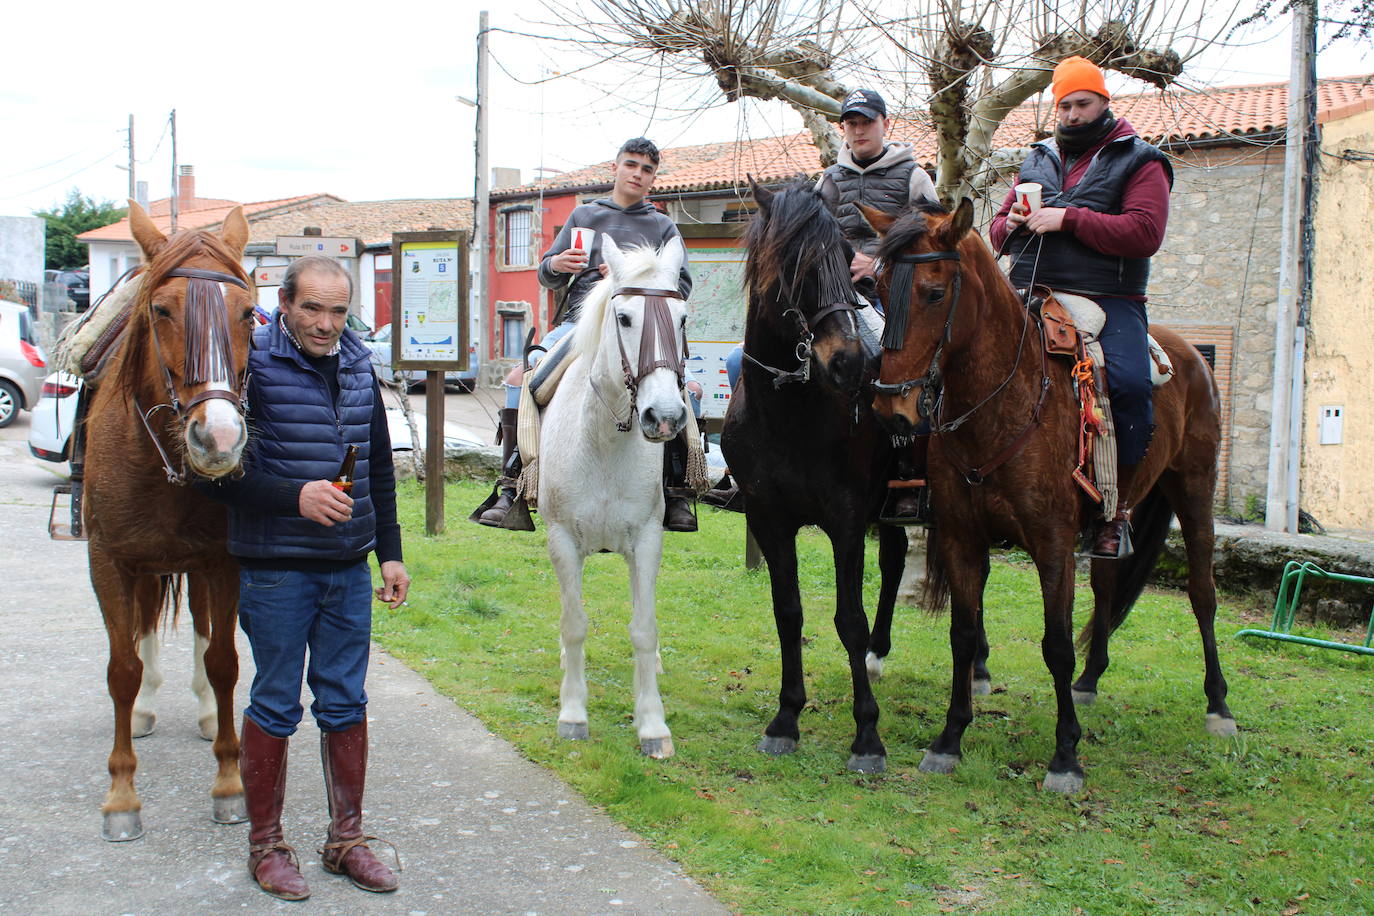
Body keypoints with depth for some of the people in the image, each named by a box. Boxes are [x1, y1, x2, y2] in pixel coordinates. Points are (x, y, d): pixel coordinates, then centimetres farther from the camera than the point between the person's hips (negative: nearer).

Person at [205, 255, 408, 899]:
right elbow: (216, 472, -12)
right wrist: (294, 497, -24)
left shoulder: (359, 368, 8)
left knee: (346, 704, 11)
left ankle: (346, 838, 25)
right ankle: (265, 845, 21)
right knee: (276, 707, 5)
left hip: (350, 567, 5)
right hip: (275, 568, -5)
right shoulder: (253, 366, -10)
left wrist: (390, 552, 12)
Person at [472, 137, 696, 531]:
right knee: (520, 378, -22)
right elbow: (546, 275, 19)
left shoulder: (663, 227, 17)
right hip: (579, 319, 1)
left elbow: (681, 286, 9)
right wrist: (556, 265, -6)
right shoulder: (584, 215, 19)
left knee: (688, 389, -26)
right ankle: (510, 488, -14)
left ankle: (676, 492, -12)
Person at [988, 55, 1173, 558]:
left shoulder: (1139, 162, 7)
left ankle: (1115, 506, -13)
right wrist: (1011, 224, 3)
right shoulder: (1037, 160, 23)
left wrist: (1068, 219, -14)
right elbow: (998, 230, 28)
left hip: (1109, 300, -4)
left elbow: (1145, 232, -9)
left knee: (1129, 384, -28)